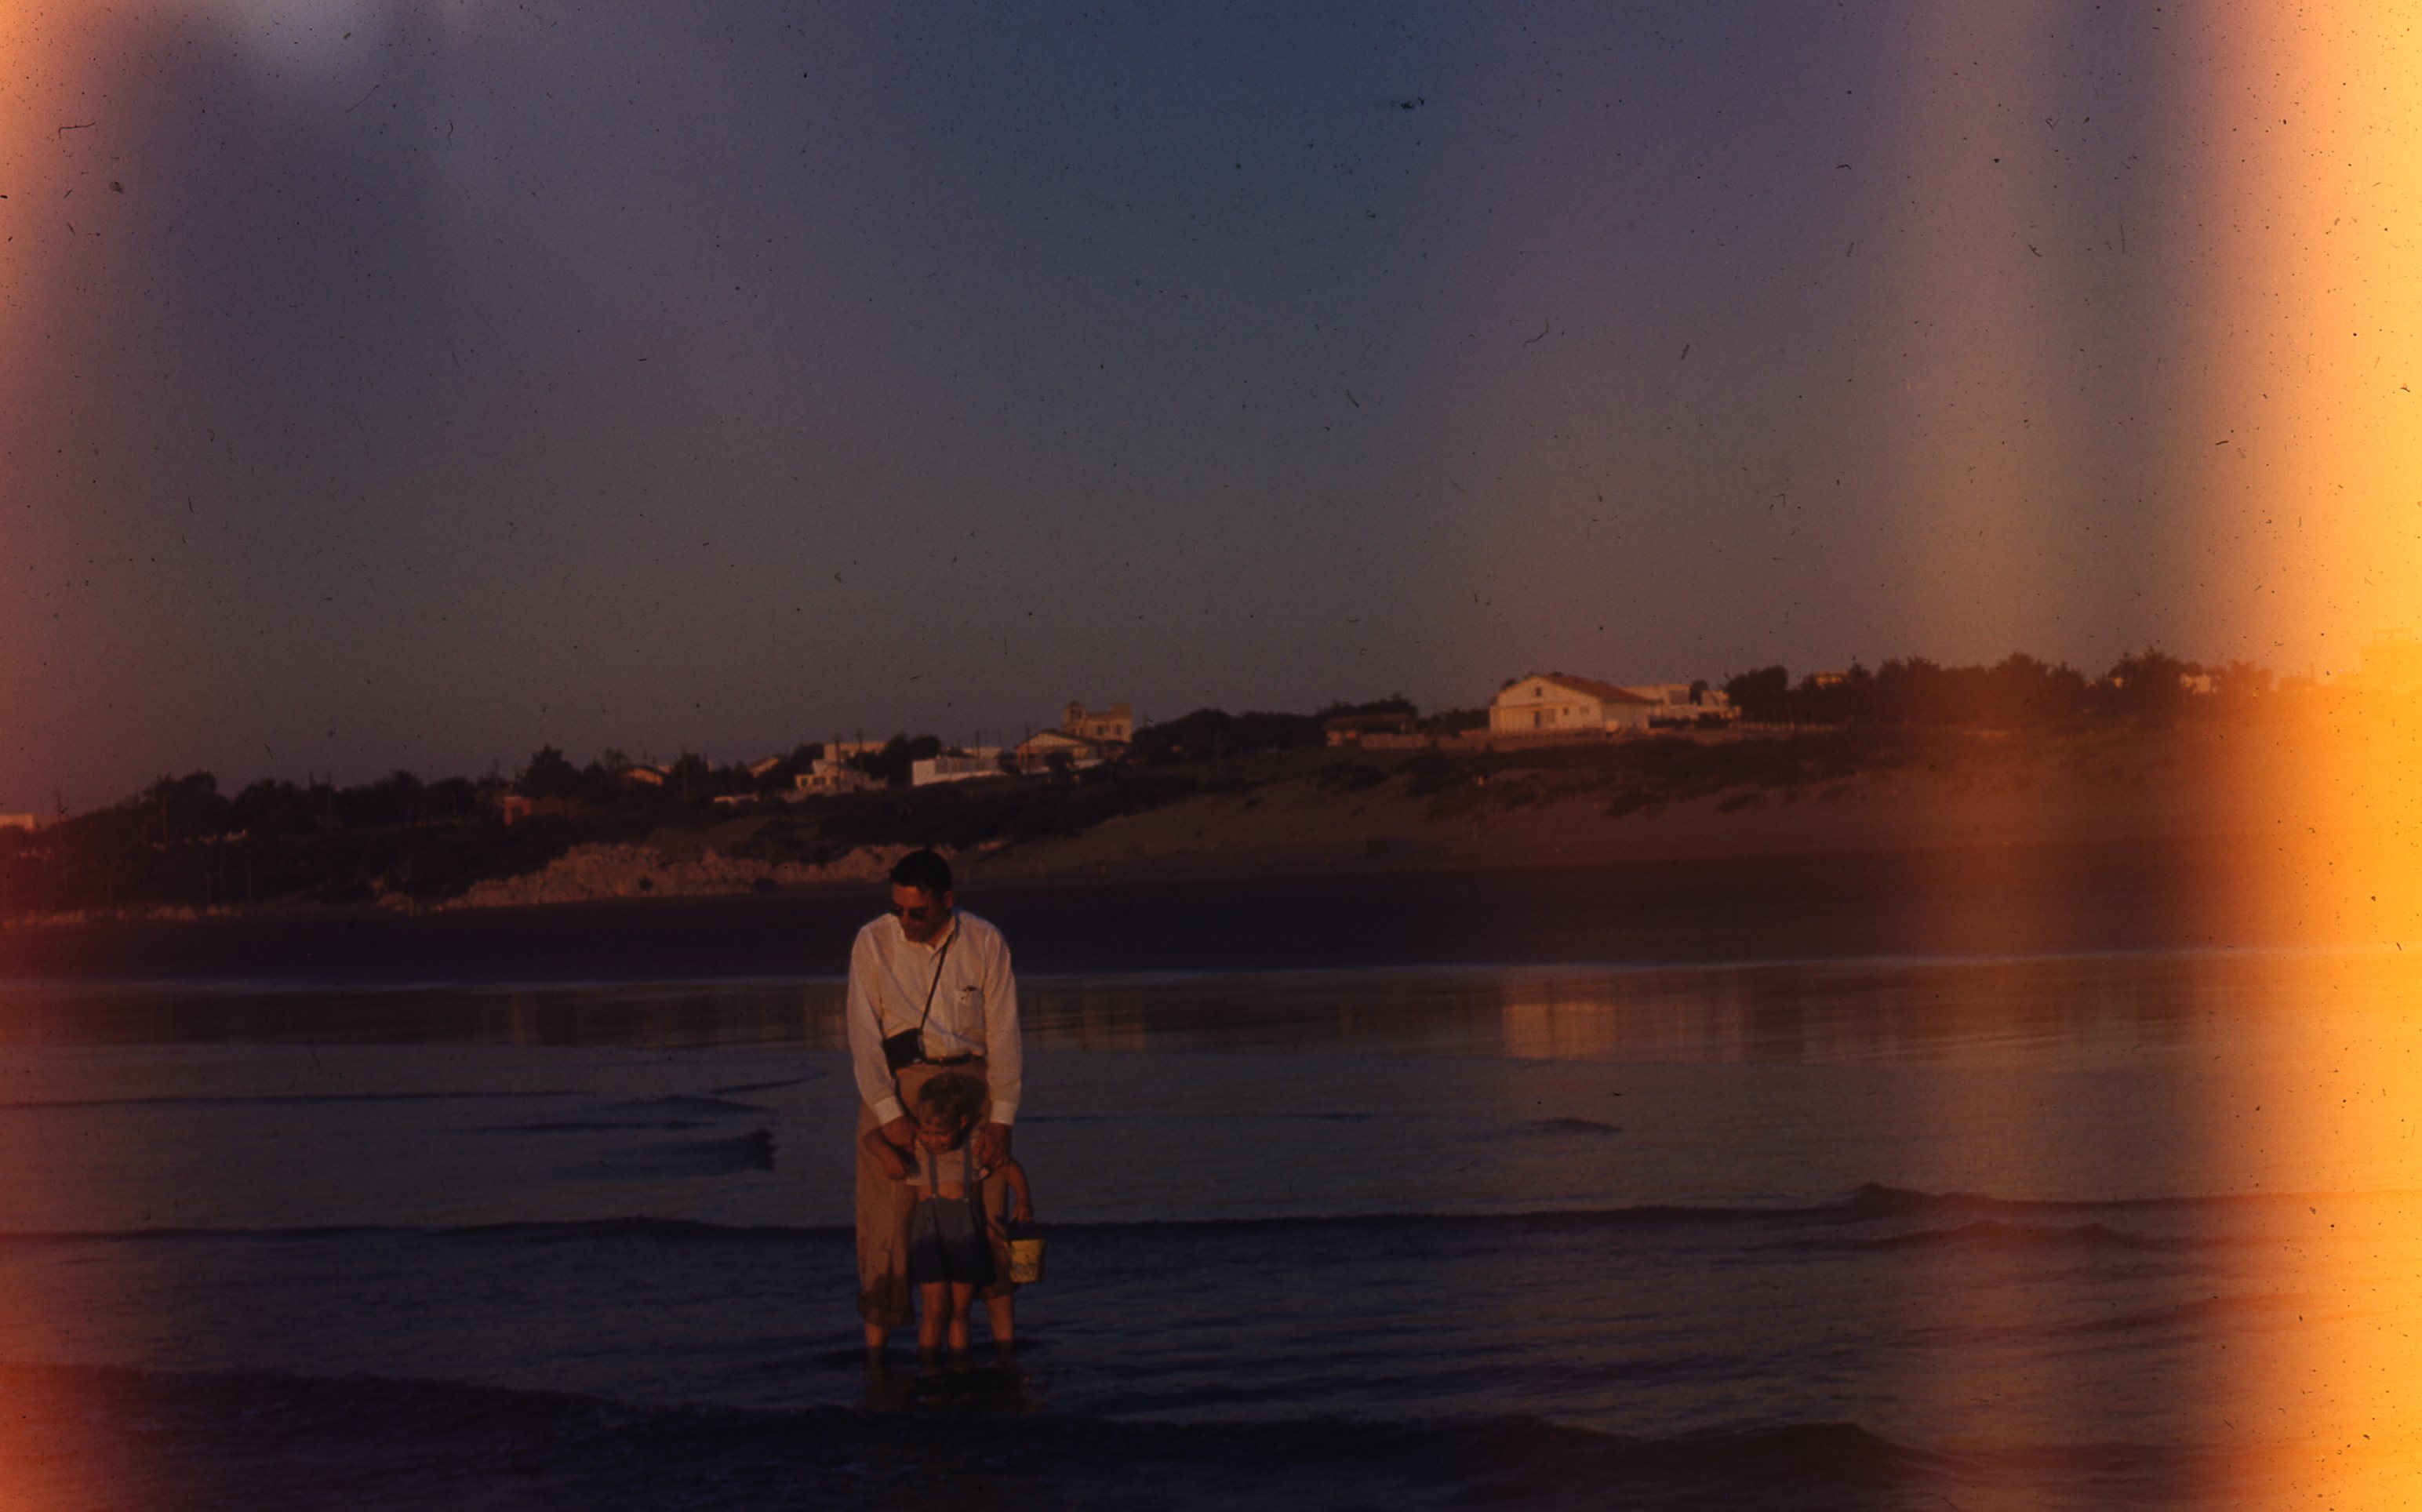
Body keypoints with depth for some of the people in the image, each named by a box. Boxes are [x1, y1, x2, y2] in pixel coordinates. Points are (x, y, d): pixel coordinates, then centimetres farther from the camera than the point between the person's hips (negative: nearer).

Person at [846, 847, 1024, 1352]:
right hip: (894, 1085, 0)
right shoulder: (873, 943, -8)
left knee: (987, 1209, 1)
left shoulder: (986, 944, -6)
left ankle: (1005, 1339, 8)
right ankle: (876, 1342, 6)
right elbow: (864, 1036, -10)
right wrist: (890, 1114, -18)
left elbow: (1004, 1036, -5)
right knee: (885, 1212, -2)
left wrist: (1001, 1121, -10)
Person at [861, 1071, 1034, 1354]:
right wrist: (885, 1152, -19)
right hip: (928, 1229, -1)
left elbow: (1010, 1169, 15)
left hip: (967, 1233, 1)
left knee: (958, 1311, 5)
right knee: (934, 1311, -7)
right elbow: (870, 1137, 2)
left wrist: (1023, 1199, -1)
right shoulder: (911, 1146, 2)